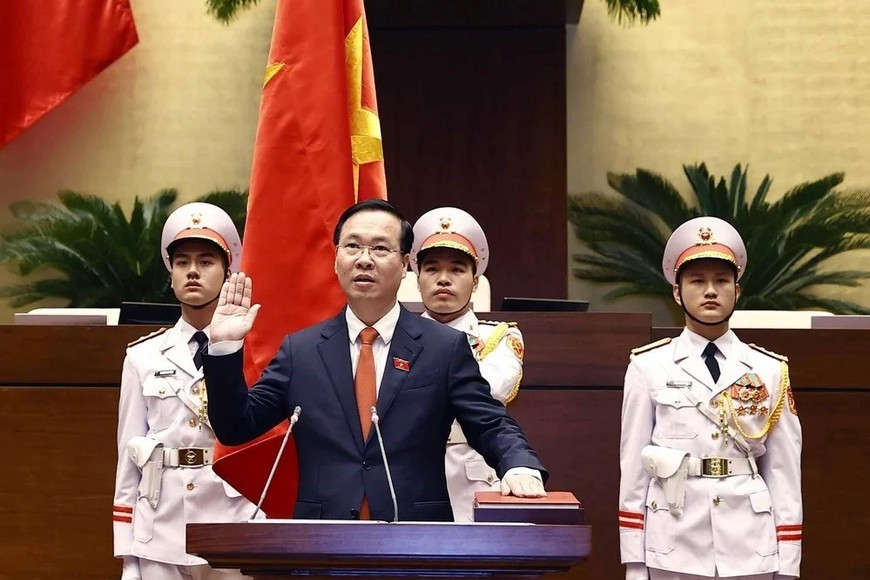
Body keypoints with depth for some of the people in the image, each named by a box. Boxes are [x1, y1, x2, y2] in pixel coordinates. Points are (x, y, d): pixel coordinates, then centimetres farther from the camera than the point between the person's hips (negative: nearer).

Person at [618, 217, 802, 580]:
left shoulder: (770, 372, 5)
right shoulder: (648, 367, 1)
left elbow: (784, 473, 4)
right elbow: (633, 467, 0)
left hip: (750, 549, 1)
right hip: (674, 549, -1)